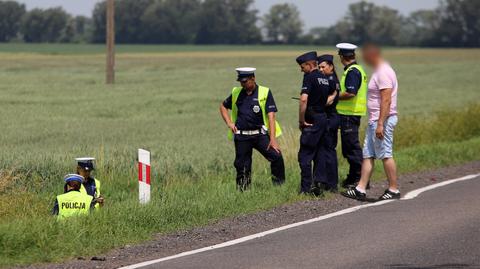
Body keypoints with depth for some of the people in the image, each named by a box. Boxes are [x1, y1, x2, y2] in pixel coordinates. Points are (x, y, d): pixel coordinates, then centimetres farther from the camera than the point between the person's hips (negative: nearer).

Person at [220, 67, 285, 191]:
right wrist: (229, 123, 10)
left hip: (260, 134, -3)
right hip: (241, 136, 3)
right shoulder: (236, 93, 9)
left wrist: (272, 139, -15)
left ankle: (279, 185, -5)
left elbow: (271, 116, -8)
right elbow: (223, 106, 27)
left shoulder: (265, 93, -2)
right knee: (242, 165, 3)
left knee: (276, 156, -17)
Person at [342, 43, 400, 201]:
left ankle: (394, 190, 2)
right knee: (367, 155, 8)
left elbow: (386, 100, -23)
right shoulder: (379, 71, 17)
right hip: (374, 121, 11)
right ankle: (360, 190, 9)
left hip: (382, 120, -11)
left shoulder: (383, 73, -16)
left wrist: (380, 124, -26)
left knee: (385, 155, -5)